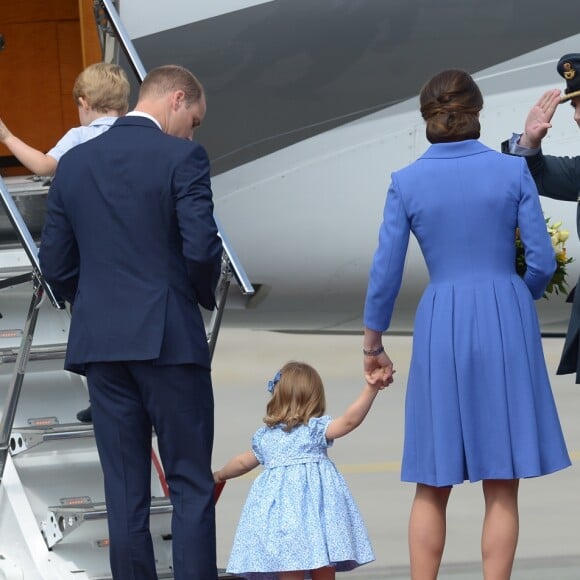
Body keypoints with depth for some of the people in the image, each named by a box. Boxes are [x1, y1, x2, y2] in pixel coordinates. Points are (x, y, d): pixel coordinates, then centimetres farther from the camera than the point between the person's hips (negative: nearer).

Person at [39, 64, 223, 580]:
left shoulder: (74, 163, 9)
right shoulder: (182, 158, -7)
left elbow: (56, 265, 8)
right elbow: (202, 248, -15)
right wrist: (202, 296, 6)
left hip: (99, 344, 5)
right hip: (168, 339, -5)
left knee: (125, 493, 7)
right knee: (192, 487, 2)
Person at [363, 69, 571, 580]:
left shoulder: (407, 183, 0)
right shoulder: (513, 172, -2)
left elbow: (385, 274, 1)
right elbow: (543, 262, -1)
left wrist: (373, 345, 14)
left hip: (441, 328, 1)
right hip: (506, 326, -1)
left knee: (432, 485, 10)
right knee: (502, 487, 3)